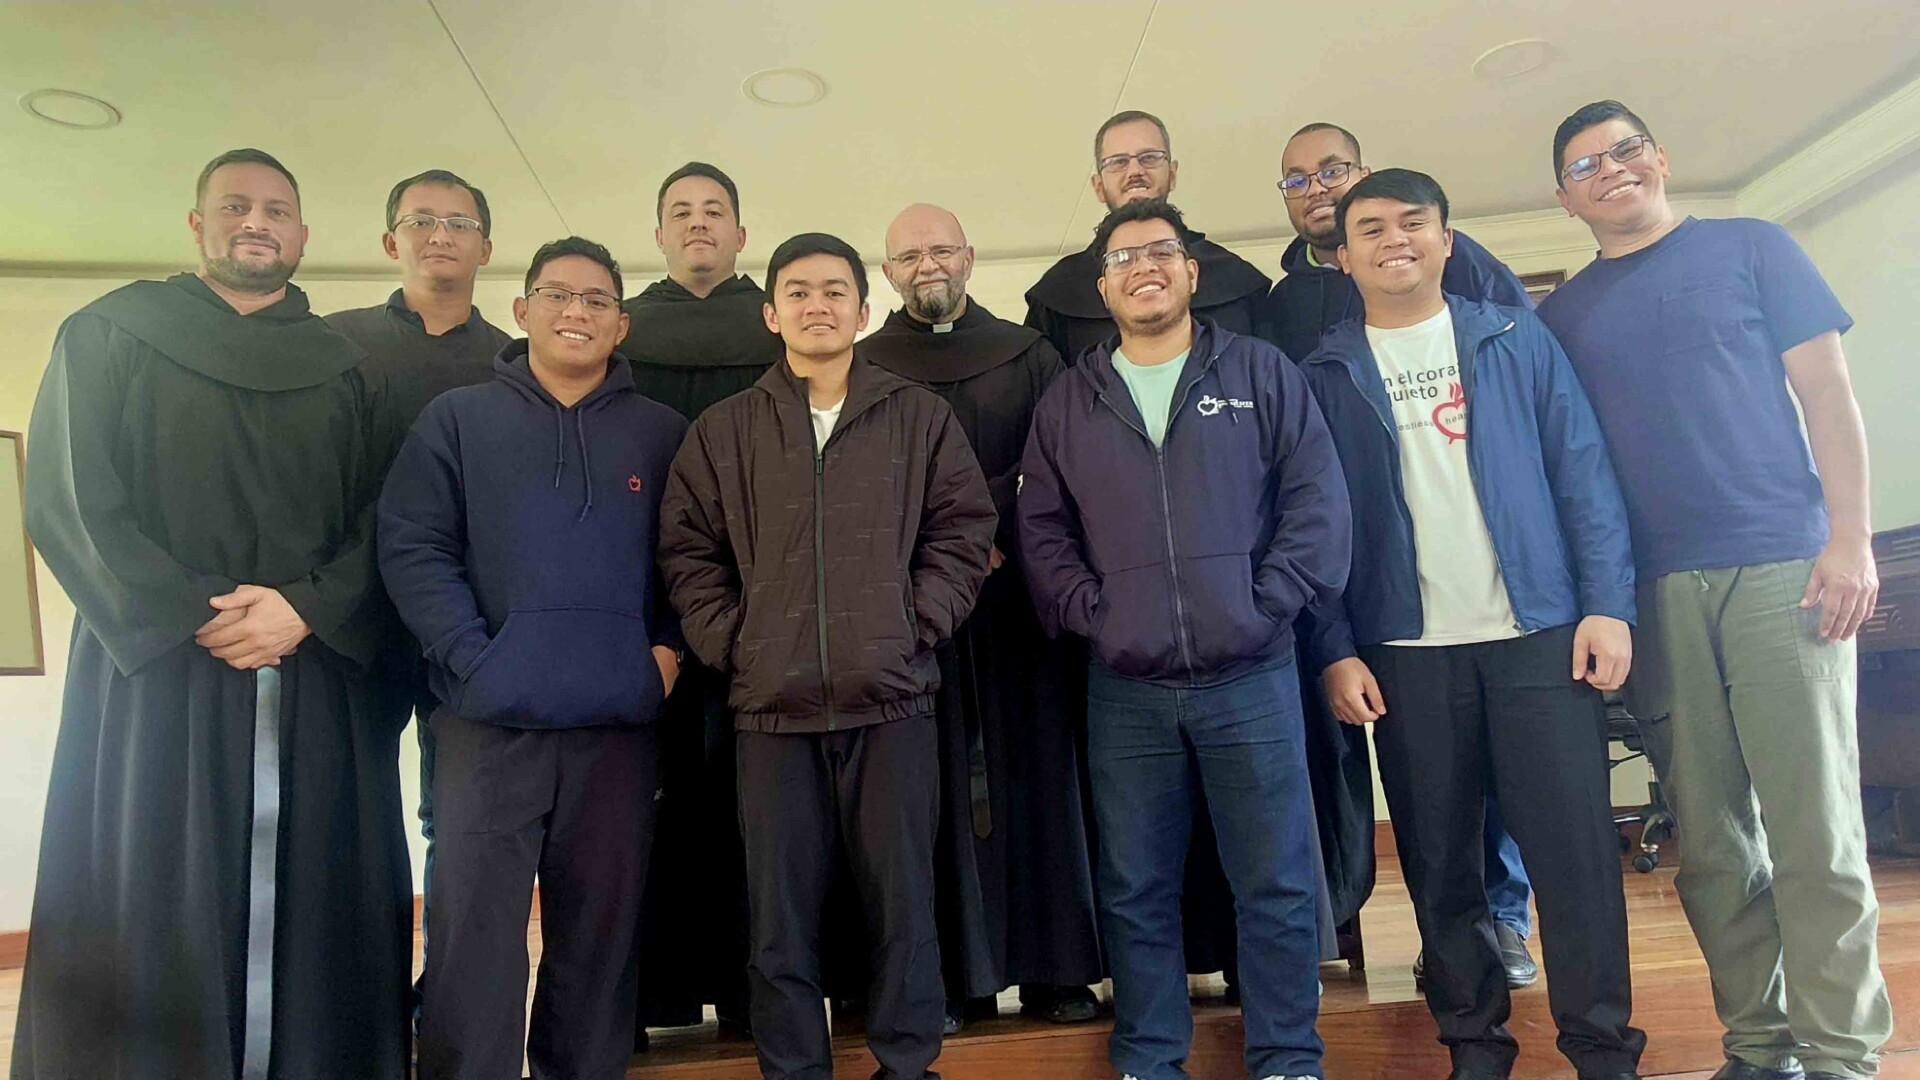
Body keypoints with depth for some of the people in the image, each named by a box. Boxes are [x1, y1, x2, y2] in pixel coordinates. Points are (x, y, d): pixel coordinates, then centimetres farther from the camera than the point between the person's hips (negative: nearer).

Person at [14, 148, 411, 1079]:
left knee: (308, 914, 2)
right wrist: (191, 617, -11)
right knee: (148, 927, 0)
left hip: (317, 683, 2)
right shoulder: (111, 336, 9)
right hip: (154, 675, -1)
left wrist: (306, 609, -12)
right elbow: (66, 500, -1)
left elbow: (381, 524, 6)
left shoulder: (344, 370, 14)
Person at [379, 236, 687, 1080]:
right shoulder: (458, 418, 6)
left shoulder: (662, 433, 10)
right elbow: (410, 545, -2)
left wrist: (671, 647, -3)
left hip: (619, 724, 2)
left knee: (600, 931, 11)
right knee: (473, 931, 3)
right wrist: (473, 659, -12)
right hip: (490, 721, -1)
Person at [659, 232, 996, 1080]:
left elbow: (964, 530, 6)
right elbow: (687, 550, 10)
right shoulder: (723, 431, 9)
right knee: (779, 909, 8)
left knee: (902, 897, 7)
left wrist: (918, 623, -3)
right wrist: (730, 643, -1)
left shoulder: (920, 418, 8)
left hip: (891, 699, 0)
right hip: (772, 704, 1)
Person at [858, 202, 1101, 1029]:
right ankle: (951, 976, 7)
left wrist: (993, 528, -10)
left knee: (1033, 774, 2)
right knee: (936, 788, 0)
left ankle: (1054, 967, 11)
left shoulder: (1028, 355, 13)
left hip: (1017, 595, 1)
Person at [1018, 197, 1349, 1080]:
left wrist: (1268, 605, -9)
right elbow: (1040, 531, 9)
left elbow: (1318, 499, 0)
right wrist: (1089, 613, -4)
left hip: (1251, 679, -1)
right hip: (1125, 692, 2)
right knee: (1136, 892, 11)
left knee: (1277, 884, 6)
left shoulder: (1259, 373, 5)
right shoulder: (1066, 403, 11)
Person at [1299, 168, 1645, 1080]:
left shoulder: (1517, 340, 8)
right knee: (1440, 865, 7)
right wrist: (1335, 650, -4)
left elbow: (1581, 473, 4)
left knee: (1574, 849, -1)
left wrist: (1607, 603, -6)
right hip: (1405, 654, 0)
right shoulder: (1326, 375, 7)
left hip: (1540, 635, 0)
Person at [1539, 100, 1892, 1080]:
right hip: (1654, 592, 2)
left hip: (1781, 569, -2)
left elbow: (1826, 393, 4)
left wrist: (1849, 537, -7)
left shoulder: (1749, 247, 9)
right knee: (1711, 839, 5)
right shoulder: (1563, 312, 14)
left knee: (1814, 830, -4)